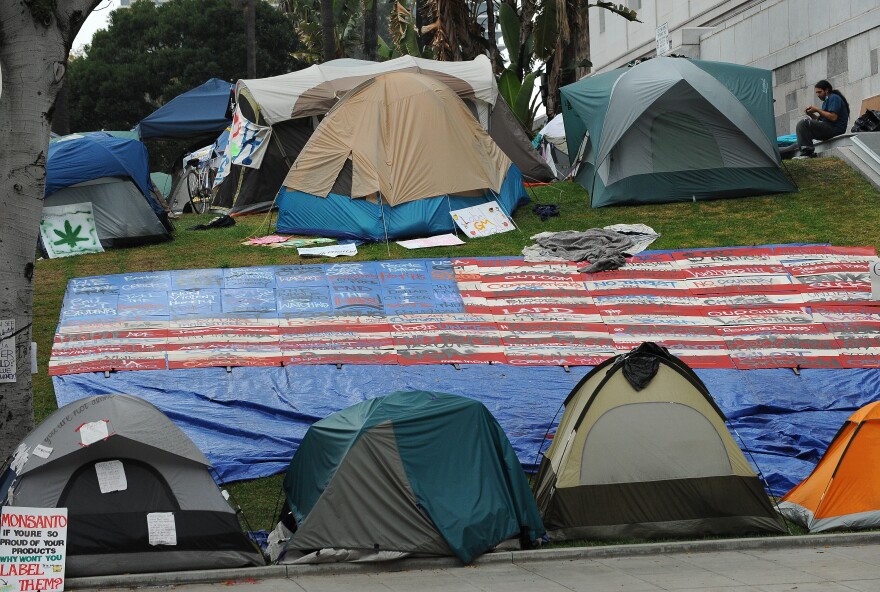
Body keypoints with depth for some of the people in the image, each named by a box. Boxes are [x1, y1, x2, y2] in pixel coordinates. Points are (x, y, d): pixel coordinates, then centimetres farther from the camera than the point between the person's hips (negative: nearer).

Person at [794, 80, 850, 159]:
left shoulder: (834, 98, -5)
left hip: (835, 129, -10)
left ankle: (808, 152, -23)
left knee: (803, 123, -20)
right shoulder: (826, 100, 25)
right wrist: (812, 115, 1)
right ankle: (805, 152, -5)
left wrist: (817, 110, -11)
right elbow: (821, 119, 19)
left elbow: (833, 117, -19)